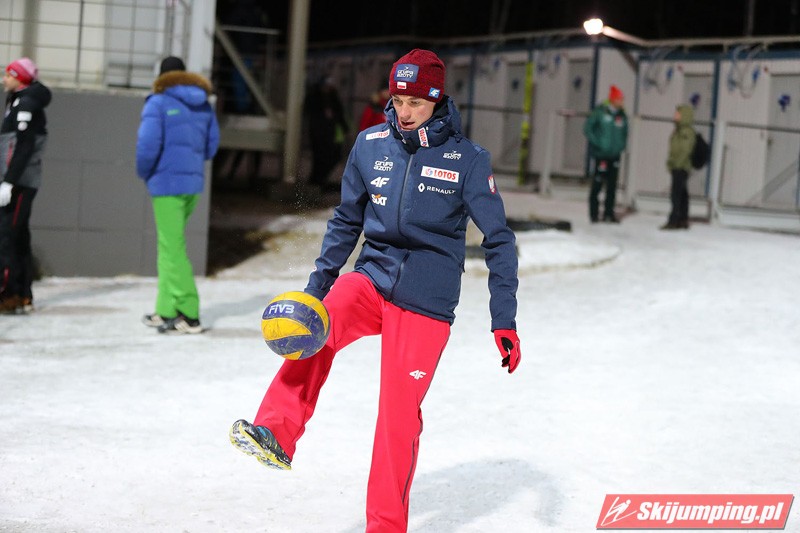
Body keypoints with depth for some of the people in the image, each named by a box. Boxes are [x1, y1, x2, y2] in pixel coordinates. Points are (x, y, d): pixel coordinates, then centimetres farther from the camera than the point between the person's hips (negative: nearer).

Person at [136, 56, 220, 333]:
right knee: (171, 244, 17)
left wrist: (143, 172, 0)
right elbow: (211, 145, 13)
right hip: (193, 183, 7)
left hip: (167, 184, -7)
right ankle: (166, 310, 19)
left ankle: (189, 315, -7)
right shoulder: (203, 105, 12)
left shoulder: (159, 103, -9)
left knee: (172, 248, -4)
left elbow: (148, 144, -17)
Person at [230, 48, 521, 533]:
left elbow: (499, 242, -1)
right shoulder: (371, 145, 4)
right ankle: (276, 435, -33)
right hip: (372, 276, 3)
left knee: (400, 416, -4)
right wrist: (316, 285, 9)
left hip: (426, 299, -3)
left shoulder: (467, 159, -5)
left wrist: (505, 322, -6)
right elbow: (346, 222, 15)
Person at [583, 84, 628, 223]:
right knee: (597, 184, -3)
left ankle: (609, 213, 12)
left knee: (612, 185, 5)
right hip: (601, 154, -5)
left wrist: (622, 145, 9)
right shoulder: (600, 112, -8)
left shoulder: (622, 116, 8)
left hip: (615, 155, 5)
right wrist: (596, 143, -9)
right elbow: (587, 128, -4)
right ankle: (594, 213, 4)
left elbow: (624, 132, 21)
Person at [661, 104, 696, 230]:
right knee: (682, 194, 12)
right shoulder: (678, 130, 16)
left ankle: (673, 221, -11)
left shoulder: (687, 132, -14)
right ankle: (683, 220, 17)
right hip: (677, 168, 10)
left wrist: (676, 163, -21)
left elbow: (685, 150, -20)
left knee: (676, 194, -10)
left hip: (681, 168, -10)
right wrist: (671, 163, 17)